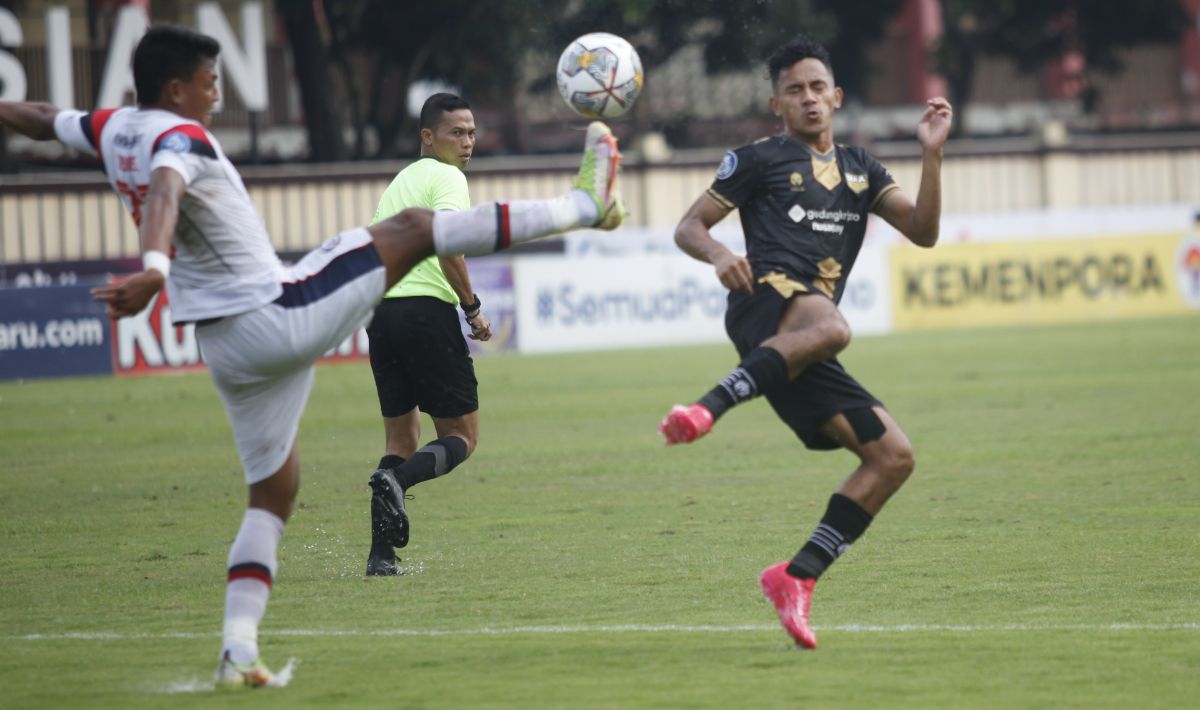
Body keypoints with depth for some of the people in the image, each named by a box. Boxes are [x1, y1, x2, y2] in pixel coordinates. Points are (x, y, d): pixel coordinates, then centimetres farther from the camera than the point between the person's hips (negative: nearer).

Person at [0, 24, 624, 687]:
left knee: (272, 490, 16)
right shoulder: (178, 138, -18)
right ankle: (581, 204, 8)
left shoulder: (112, 130, 8)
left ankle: (238, 648, 4)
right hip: (280, 316, -9)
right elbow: (164, 191, -41)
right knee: (412, 227, 1)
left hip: (225, 349, 9)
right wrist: (153, 269, -59)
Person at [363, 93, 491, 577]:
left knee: (401, 437, 13)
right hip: (426, 310, -8)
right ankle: (397, 480, -28)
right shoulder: (447, 178, -2)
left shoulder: (399, 180, 24)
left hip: (380, 313, 8)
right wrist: (473, 309, -8)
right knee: (461, 435, 1)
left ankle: (381, 555, 2)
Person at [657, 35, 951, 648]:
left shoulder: (859, 167, 28)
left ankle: (797, 578, -4)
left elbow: (922, 231, 17)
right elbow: (689, 226, 11)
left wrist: (932, 154, 5)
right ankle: (708, 408, -50)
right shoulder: (760, 159, 13)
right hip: (768, 301, -6)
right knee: (828, 326, -43)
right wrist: (718, 254, -11)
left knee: (893, 454, -3)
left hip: (804, 352, 6)